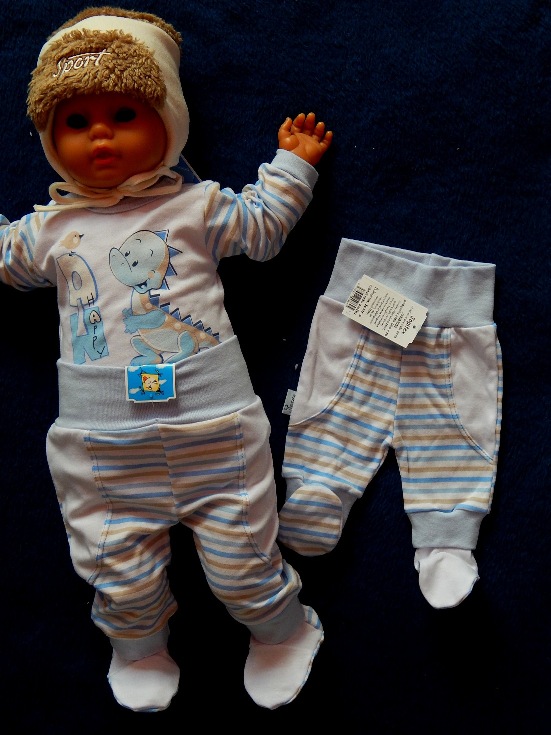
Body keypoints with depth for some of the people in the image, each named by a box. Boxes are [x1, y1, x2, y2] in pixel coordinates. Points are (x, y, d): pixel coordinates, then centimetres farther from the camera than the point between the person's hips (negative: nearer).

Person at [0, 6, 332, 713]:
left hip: (214, 430, -1)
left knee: (242, 561, 6)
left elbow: (261, 227, 19)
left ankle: (282, 632, 38)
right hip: (102, 448, 2)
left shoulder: (196, 205, 9)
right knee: (123, 573, 8)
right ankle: (138, 648, 41)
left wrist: (292, 163, 19)